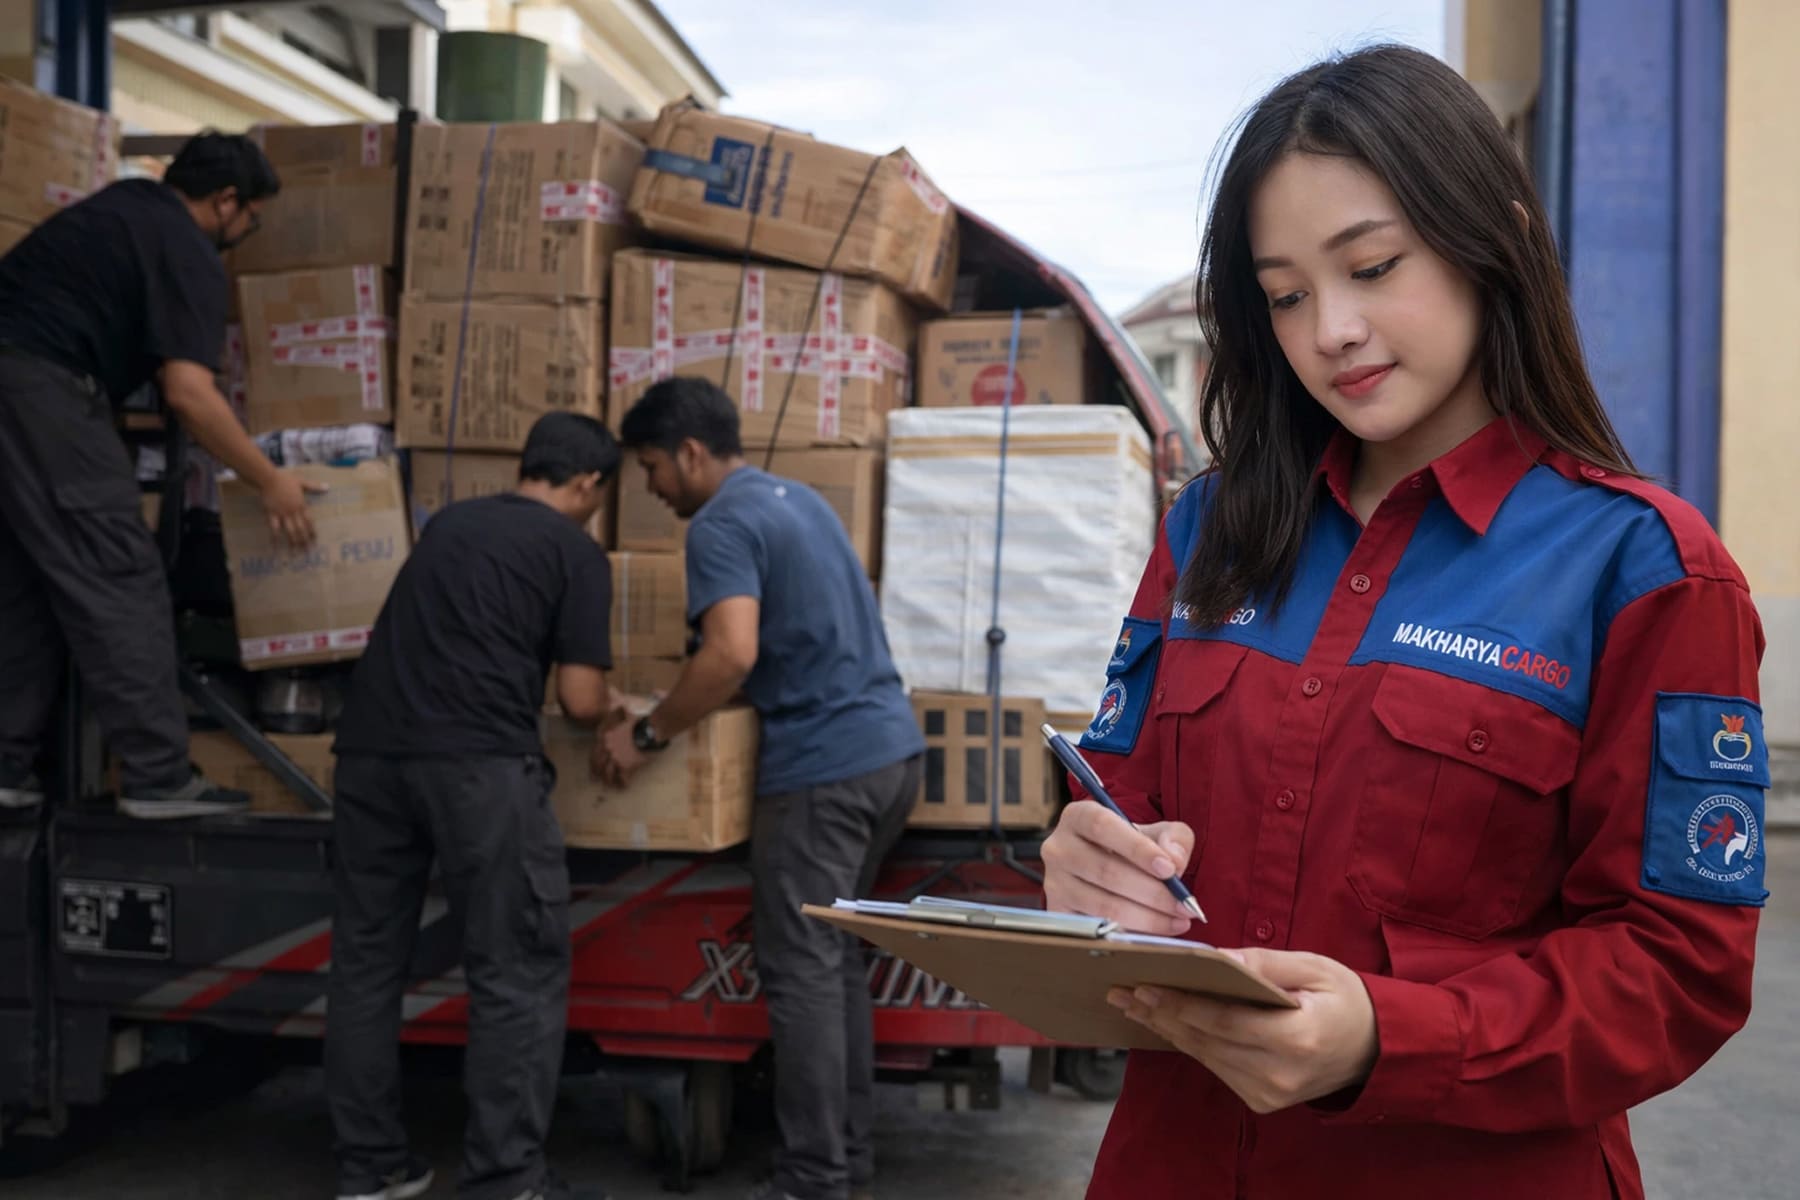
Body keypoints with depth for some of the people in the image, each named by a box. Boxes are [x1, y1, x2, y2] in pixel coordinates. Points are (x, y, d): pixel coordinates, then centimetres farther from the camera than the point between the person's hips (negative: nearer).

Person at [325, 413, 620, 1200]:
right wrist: (607, 715, 24)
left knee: (367, 960, 15)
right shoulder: (576, 552, 5)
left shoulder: (448, 523, 24)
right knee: (516, 974, 3)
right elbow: (581, 701, 1)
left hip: (372, 750, 7)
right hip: (476, 762, -6)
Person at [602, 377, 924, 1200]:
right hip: (890, 747, 9)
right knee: (837, 957, 16)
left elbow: (733, 654, -25)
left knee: (800, 971, -2)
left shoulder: (722, 524, -11)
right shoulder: (798, 497, 18)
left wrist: (647, 735, -14)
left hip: (824, 766, -9)